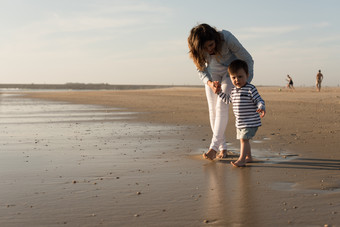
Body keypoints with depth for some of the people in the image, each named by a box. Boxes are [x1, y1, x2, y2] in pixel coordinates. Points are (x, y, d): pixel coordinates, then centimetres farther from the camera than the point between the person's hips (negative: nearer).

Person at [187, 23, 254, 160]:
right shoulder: (197, 49, -28)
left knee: (221, 107, -18)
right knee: (213, 110, -2)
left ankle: (214, 146, -19)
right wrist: (210, 83, -35)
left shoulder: (227, 38, -36)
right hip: (212, 73, 3)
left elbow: (247, 59, -25)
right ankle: (223, 148, 7)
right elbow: (201, 70, -14)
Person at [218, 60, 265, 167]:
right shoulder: (234, 90, 9)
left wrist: (261, 108, -34)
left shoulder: (250, 89, -13)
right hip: (239, 122, 8)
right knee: (243, 139, 17)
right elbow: (227, 99, 27)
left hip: (251, 122, -8)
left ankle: (242, 159, -9)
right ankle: (248, 157, 32)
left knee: (244, 139, -12)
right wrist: (219, 91, 22)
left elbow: (259, 100, -15)